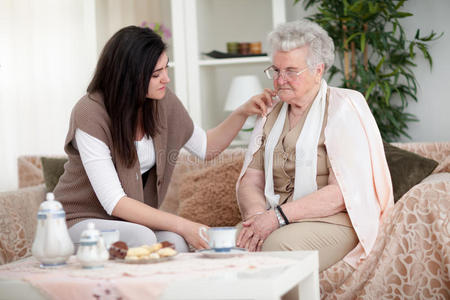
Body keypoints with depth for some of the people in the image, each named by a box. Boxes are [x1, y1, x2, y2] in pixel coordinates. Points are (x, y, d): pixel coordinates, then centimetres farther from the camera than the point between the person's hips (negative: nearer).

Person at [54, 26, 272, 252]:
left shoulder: (163, 101, -4)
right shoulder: (89, 114, -23)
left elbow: (206, 147, 14)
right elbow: (113, 202, -26)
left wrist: (242, 112, -3)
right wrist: (182, 225, -30)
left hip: (135, 220, 5)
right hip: (82, 220, -4)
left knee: (173, 242, -29)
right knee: (141, 238, -34)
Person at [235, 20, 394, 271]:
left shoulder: (342, 108, -4)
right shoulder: (271, 114, 17)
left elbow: (343, 193, -14)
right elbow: (250, 181, 11)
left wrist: (278, 216, -20)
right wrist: (257, 214, -13)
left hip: (331, 220, -5)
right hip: (277, 221, 5)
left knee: (280, 244, -36)